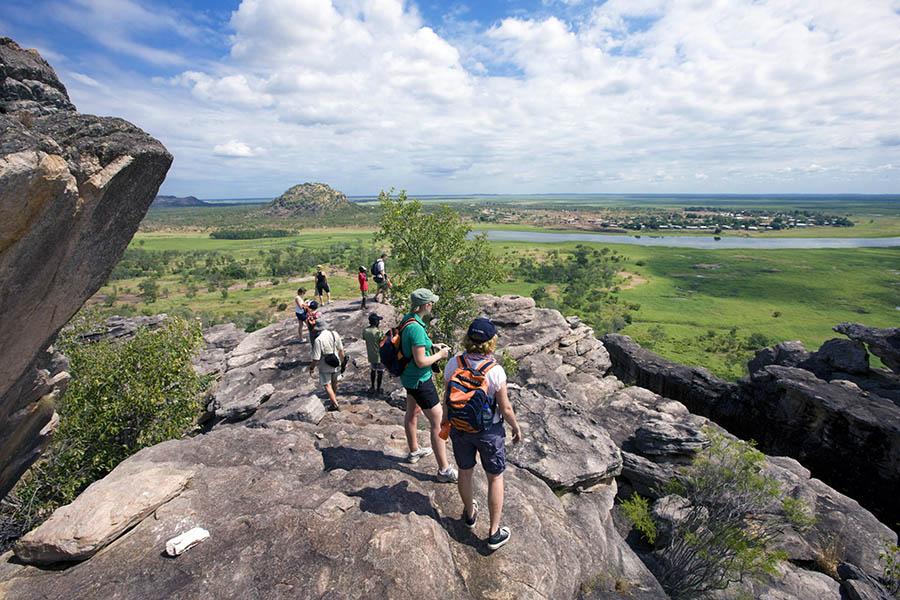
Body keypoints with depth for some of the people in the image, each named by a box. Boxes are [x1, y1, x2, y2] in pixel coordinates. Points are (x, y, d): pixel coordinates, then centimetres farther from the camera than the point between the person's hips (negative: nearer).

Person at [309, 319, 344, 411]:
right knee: (334, 382, 25)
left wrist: (312, 367, -4)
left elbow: (316, 358, -21)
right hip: (336, 363, 5)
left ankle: (335, 404, 8)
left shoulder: (318, 340, -25)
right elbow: (341, 350, -1)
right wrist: (342, 360, 14)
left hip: (325, 366, -5)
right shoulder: (335, 334, -11)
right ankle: (334, 398, 47)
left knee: (327, 385, 9)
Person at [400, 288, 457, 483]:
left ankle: (414, 451, 48)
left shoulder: (407, 320, 0)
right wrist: (440, 355, -12)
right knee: (438, 423, -1)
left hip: (409, 377, 10)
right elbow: (421, 361, -27)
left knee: (412, 413, 26)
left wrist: (432, 346, 8)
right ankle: (444, 470, 10)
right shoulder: (416, 328, -29)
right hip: (419, 381, -10)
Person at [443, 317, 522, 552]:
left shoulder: (453, 363, -16)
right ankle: (494, 533, 30)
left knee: (465, 473, 25)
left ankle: (470, 514, 50)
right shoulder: (495, 371, -26)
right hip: (488, 432, -3)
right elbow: (505, 408, -17)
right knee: (495, 478, 19)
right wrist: (516, 427, 2)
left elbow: (446, 397, -3)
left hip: (459, 429, 4)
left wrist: (446, 419, 16)